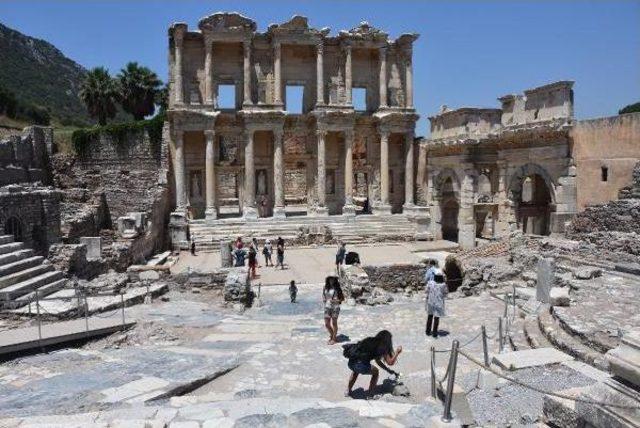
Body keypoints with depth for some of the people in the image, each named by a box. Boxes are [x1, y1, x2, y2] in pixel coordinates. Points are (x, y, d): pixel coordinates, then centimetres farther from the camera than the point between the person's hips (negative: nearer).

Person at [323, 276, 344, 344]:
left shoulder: (337, 288, -5)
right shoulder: (326, 287, 5)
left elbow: (342, 298, -1)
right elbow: (323, 295, 19)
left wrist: (335, 300, -15)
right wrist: (324, 299, -2)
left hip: (335, 307, -4)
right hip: (327, 307, 4)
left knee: (334, 323, 5)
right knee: (326, 324, 5)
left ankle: (334, 338, 19)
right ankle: (332, 335, 30)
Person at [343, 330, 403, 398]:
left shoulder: (370, 341, 27)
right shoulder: (382, 347, 8)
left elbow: (377, 361, 36)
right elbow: (390, 362, 10)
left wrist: (388, 370, 41)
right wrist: (397, 352, 23)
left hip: (350, 363, 6)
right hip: (361, 366, -6)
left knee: (355, 371, 40)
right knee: (375, 372, 24)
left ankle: (348, 391, 38)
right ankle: (370, 395, 22)